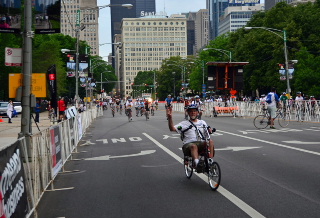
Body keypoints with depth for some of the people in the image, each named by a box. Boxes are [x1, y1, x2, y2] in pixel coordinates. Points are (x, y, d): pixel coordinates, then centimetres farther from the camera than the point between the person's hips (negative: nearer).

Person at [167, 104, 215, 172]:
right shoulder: (184, 123, 12)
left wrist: (210, 130, 2)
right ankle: (196, 162, -59)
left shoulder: (202, 122, 25)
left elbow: (208, 131, 28)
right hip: (188, 145, -3)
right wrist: (170, 118, -16)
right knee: (193, 146, -39)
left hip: (202, 144, 3)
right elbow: (172, 128, 0)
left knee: (210, 141, -28)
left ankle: (210, 160, -35)